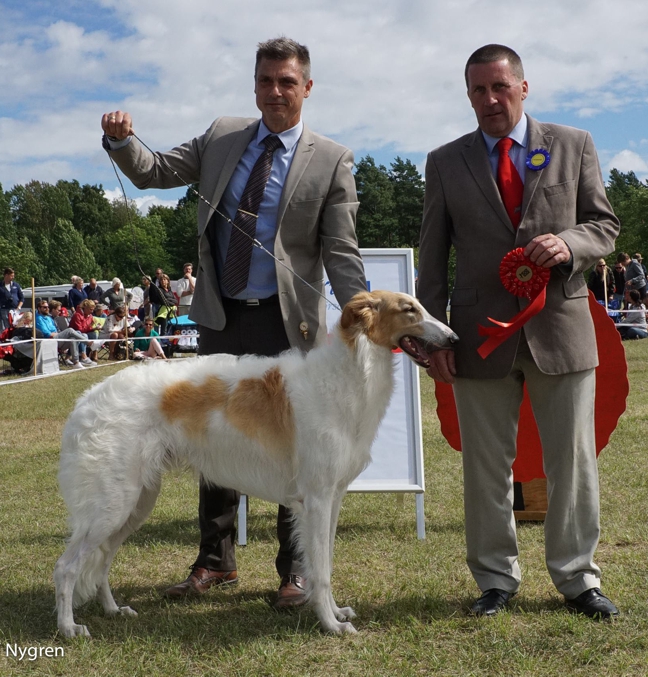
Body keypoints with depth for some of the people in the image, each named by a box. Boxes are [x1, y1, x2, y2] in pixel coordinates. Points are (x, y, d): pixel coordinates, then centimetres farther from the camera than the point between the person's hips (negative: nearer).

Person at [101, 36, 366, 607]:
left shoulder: (331, 160, -4)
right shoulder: (221, 138, 7)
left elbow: (341, 252, -8)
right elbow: (153, 172, 11)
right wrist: (121, 139, -9)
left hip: (287, 323, -4)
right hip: (221, 319, 4)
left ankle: (295, 570, 19)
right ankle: (216, 560, 28)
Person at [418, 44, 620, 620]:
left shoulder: (573, 146, 7)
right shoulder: (446, 162, 8)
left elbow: (605, 224, 9)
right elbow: (433, 256, 7)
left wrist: (568, 244, -14)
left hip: (560, 324, 0)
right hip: (482, 331, 0)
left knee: (573, 461, 4)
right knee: (486, 466, 6)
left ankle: (577, 579, 18)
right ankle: (496, 580, 19)